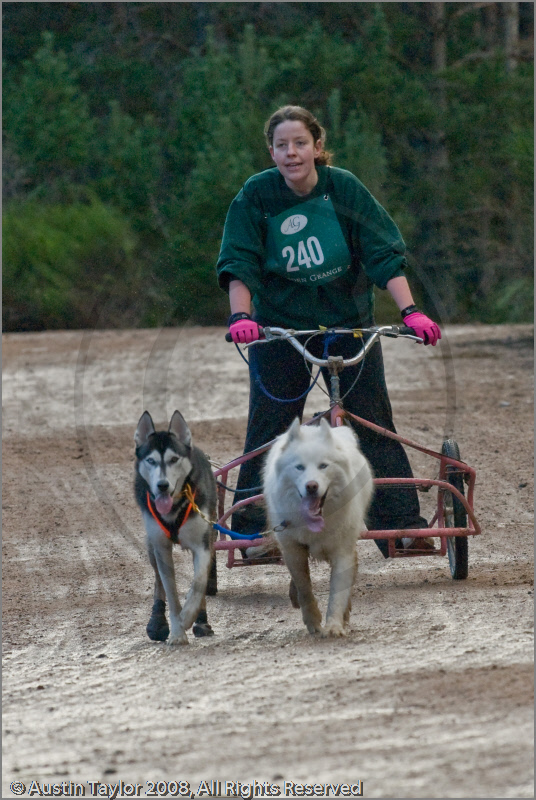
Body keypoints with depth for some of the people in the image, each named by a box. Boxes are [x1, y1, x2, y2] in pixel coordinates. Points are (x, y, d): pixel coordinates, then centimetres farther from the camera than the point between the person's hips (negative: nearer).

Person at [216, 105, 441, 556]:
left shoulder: (344, 188, -12)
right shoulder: (257, 195, -12)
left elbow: (384, 254, -13)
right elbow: (238, 264, -14)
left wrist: (410, 311, -24)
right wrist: (241, 316, -30)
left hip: (348, 320, 0)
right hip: (279, 325, 0)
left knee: (373, 421, -1)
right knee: (269, 425, -2)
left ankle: (401, 525, 3)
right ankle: (253, 527, 5)